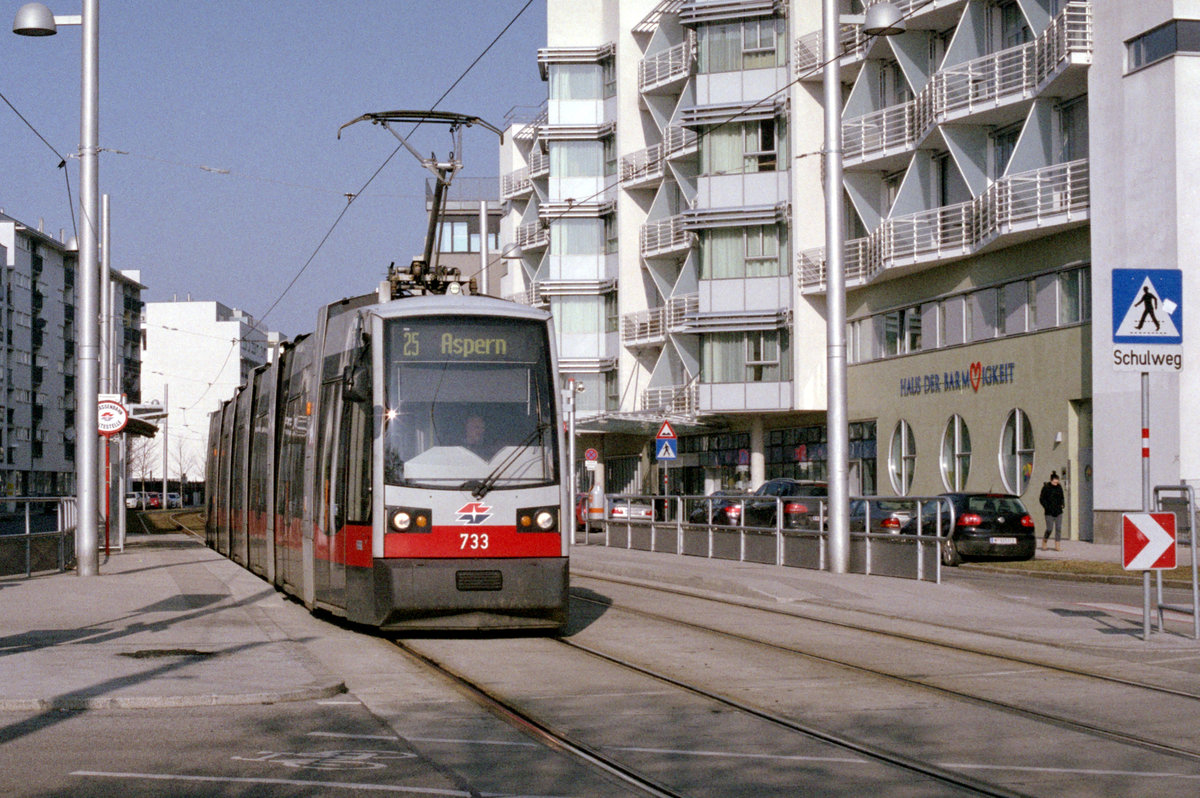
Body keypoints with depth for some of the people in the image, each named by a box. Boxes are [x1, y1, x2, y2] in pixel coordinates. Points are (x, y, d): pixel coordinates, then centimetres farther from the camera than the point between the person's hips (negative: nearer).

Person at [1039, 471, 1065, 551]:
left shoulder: (1059, 487, 7)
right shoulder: (1046, 487, -6)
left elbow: (1062, 497, 20)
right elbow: (1041, 499, -3)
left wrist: (1062, 504, 2)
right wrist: (1047, 507, -12)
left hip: (1058, 512, 4)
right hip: (1049, 513, -4)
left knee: (1058, 529, 0)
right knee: (1049, 529, -6)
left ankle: (1057, 546, 5)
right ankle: (1044, 542, 19)